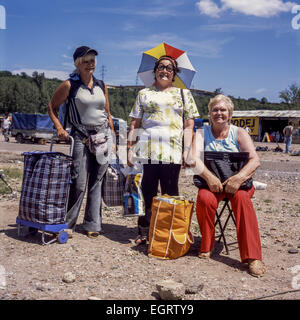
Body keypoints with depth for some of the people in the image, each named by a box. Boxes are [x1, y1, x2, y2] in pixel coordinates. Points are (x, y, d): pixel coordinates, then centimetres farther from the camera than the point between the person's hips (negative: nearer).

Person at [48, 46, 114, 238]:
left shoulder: (102, 86, 12)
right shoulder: (70, 85, 0)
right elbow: (52, 107, 6)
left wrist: (112, 137, 13)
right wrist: (59, 128, -8)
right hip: (81, 136, -3)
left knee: (96, 183, 5)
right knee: (79, 183, -6)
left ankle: (92, 225, 14)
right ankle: (68, 224, 10)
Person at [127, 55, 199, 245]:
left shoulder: (184, 94, 16)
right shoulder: (144, 94, 17)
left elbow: (189, 126, 10)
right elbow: (135, 124, 14)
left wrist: (187, 150, -1)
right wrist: (130, 148, 5)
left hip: (172, 152, 0)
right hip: (147, 149, 1)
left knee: (170, 194, 3)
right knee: (147, 193, 2)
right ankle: (144, 233, 13)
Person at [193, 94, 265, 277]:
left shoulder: (239, 133, 5)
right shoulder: (203, 133, 8)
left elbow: (255, 160, -7)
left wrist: (238, 178, -25)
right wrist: (209, 177, -25)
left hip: (238, 182, 0)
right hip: (212, 182, 1)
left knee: (242, 197, -33)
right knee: (205, 198, -31)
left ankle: (253, 257, -28)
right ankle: (207, 246, -7)